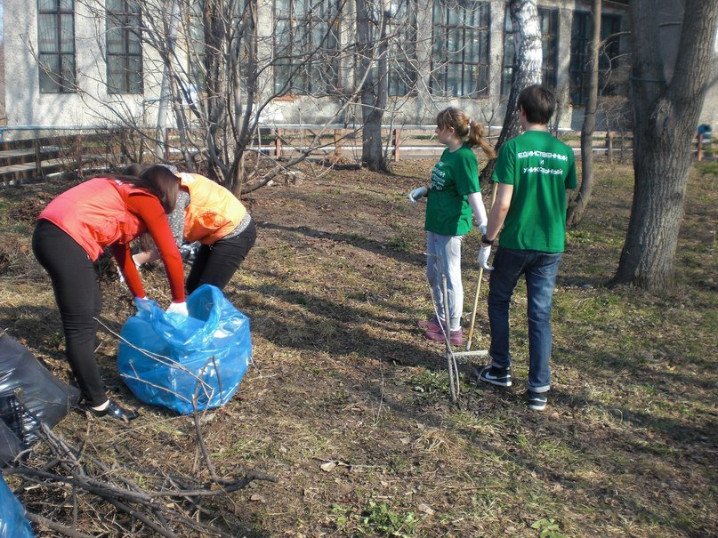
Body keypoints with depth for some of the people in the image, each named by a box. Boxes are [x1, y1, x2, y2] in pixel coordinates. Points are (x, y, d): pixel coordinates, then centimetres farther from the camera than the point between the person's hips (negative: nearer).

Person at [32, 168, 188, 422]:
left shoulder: (123, 194, 28)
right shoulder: (147, 201, 2)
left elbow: (122, 252, 32)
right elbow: (171, 254, -1)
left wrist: (141, 299, 35)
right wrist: (179, 302, 10)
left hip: (52, 233, 10)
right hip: (65, 240, -10)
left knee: (91, 309, 22)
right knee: (80, 325, -4)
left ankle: (83, 368, 35)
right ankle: (97, 402, 3)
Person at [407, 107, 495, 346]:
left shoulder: (464, 157, -20)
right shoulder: (448, 152, 8)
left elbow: (473, 192, -27)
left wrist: (483, 223, -36)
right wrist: (424, 190, 8)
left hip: (451, 226, -10)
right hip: (435, 223, 10)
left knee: (450, 276, 0)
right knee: (433, 273, 21)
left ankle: (454, 330, 12)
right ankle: (441, 318, 37)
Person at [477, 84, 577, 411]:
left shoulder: (513, 147, -12)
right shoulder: (564, 152, 3)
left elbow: (503, 203, -16)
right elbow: (565, 198, 12)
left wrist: (487, 241, -7)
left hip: (516, 243, -3)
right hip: (551, 245, 4)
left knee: (499, 301, 18)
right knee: (540, 314, 8)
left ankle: (501, 369, 25)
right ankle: (539, 388, 10)